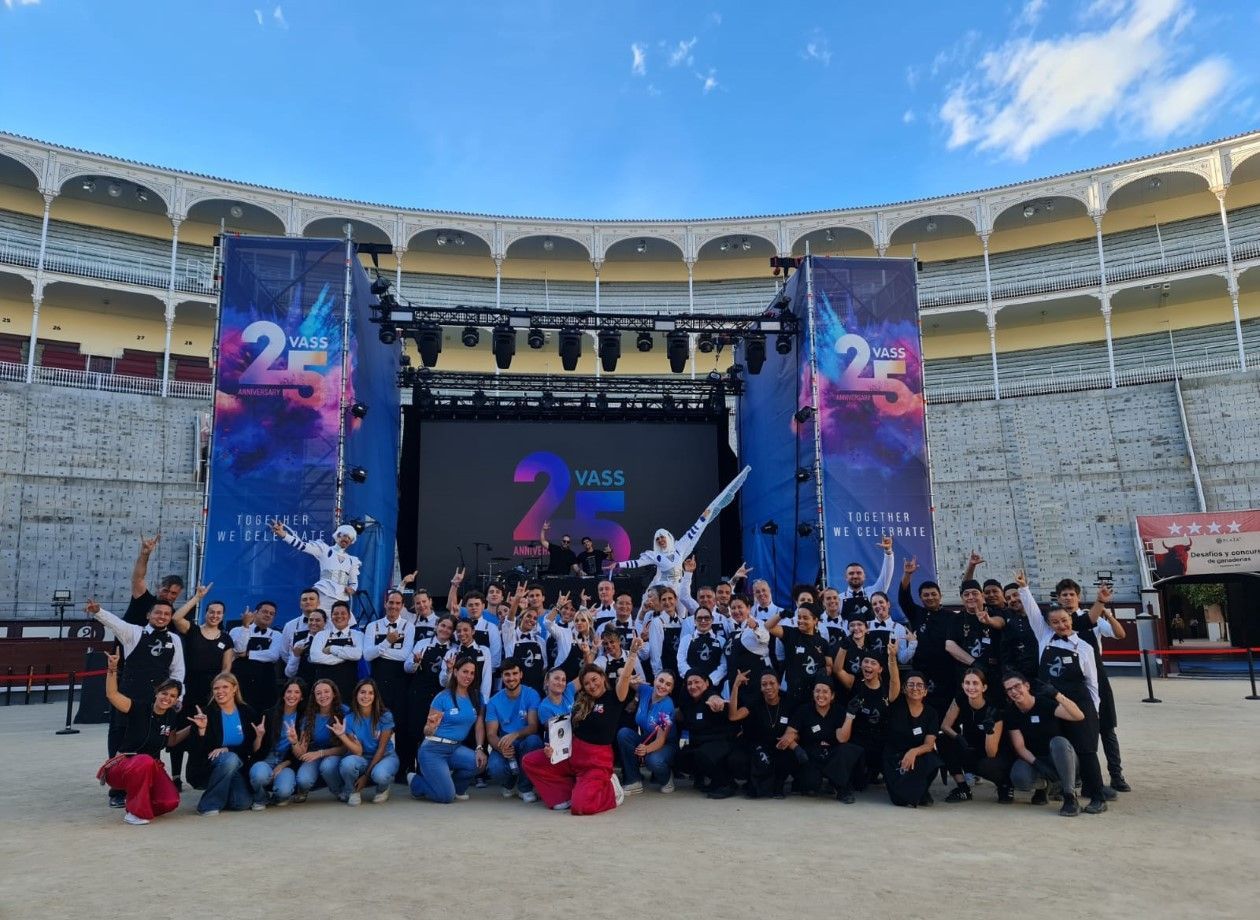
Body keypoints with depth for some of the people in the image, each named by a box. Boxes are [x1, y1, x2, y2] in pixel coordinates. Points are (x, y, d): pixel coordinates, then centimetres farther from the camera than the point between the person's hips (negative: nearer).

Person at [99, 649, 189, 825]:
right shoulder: (140, 709, -14)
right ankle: (134, 810, -19)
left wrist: (193, 727, 7)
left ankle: (132, 799, 12)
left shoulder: (170, 716, 2)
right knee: (146, 762, -41)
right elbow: (112, 694, -29)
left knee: (170, 802, -21)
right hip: (123, 765, -5)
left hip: (152, 768, 5)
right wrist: (112, 669, -43)